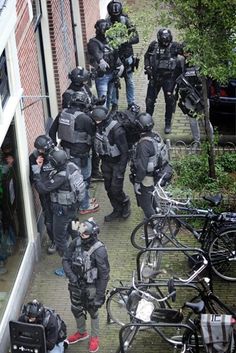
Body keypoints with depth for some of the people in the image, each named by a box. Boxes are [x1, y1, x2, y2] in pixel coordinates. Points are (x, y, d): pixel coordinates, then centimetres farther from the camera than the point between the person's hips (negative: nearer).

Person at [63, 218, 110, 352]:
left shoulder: (99, 250, -29)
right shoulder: (76, 242, -14)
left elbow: (104, 275, -23)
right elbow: (66, 259, 0)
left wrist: (100, 295, -19)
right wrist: (71, 276, -14)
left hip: (91, 287, -5)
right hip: (76, 285, 5)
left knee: (93, 312, 16)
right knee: (76, 309, 24)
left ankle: (95, 338, 39)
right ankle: (81, 333, 49)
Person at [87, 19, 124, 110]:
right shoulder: (93, 42, -14)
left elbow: (115, 54, 17)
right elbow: (96, 53, -35)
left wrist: (120, 65, 2)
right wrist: (101, 60, -55)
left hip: (111, 74, 8)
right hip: (101, 75, -8)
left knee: (109, 98, 19)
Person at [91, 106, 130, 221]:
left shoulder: (117, 130, -28)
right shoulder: (98, 127, -6)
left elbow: (124, 151, -23)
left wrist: (121, 170, -22)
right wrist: (102, 162, 16)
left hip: (117, 162, -7)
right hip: (106, 161, 7)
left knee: (116, 189, -6)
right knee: (108, 188, 12)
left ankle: (125, 202, 24)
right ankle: (117, 210, 28)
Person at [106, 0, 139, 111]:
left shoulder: (126, 22, -8)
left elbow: (136, 38, -11)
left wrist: (126, 40, -28)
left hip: (126, 56, 0)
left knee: (129, 81, 10)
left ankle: (131, 103, 23)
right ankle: (114, 104, 22)